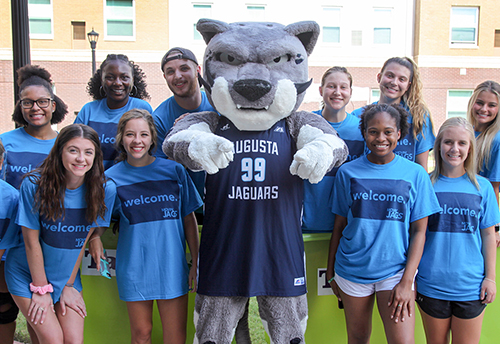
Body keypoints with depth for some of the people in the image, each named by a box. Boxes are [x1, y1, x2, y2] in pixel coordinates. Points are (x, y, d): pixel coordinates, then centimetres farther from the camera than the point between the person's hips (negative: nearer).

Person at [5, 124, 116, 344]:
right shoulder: (35, 185, -20)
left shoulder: (105, 190, -13)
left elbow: (82, 240, -5)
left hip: (68, 275, 3)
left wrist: (68, 285, -1)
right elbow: (32, 241, -14)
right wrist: (41, 289, -9)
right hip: (28, 274, -2)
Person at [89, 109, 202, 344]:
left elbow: (189, 219, 3)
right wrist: (94, 237, -5)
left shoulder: (174, 170, -1)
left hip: (171, 264, 0)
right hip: (133, 267, 0)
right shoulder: (112, 177, 1)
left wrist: (196, 262, 2)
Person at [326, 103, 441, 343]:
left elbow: (419, 231, -2)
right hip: (352, 269, 1)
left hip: (396, 270, -1)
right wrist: (331, 272, 8)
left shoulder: (415, 174, -1)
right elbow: (339, 226, 6)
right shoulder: (347, 172, 1)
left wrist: (407, 281, -9)